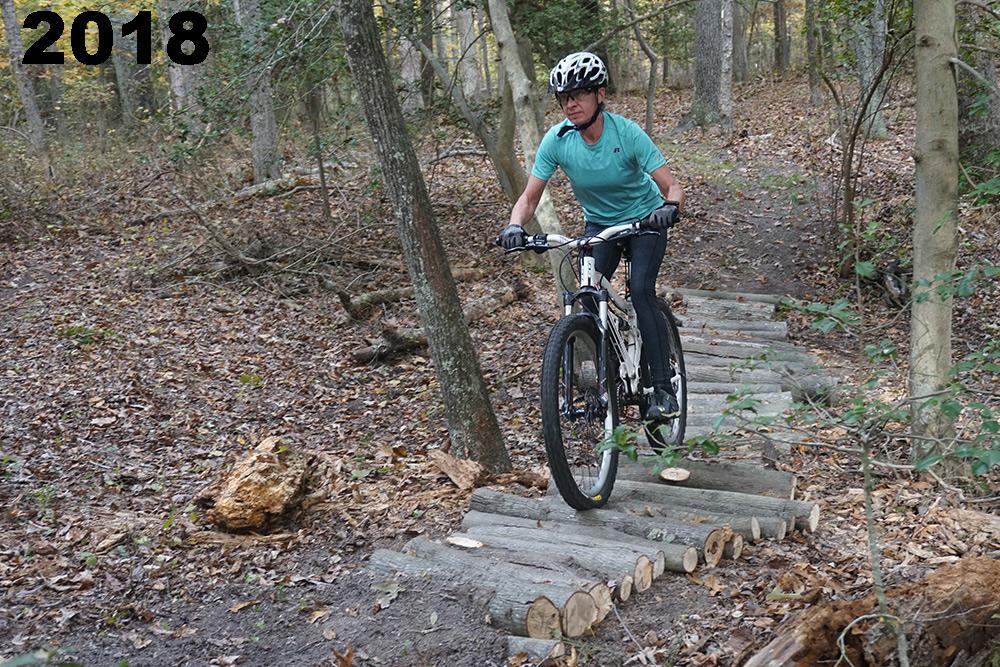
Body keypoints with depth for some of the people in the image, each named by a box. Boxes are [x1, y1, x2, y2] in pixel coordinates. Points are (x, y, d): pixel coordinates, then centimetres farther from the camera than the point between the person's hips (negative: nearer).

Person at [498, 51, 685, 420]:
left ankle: (663, 388, -14)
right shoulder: (556, 140, -19)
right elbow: (530, 197, -15)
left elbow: (672, 186, -26)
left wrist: (670, 207, -50)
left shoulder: (627, 133, -27)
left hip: (644, 218, -3)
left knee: (641, 291, -21)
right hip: (600, 223, 3)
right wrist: (515, 226, -36)